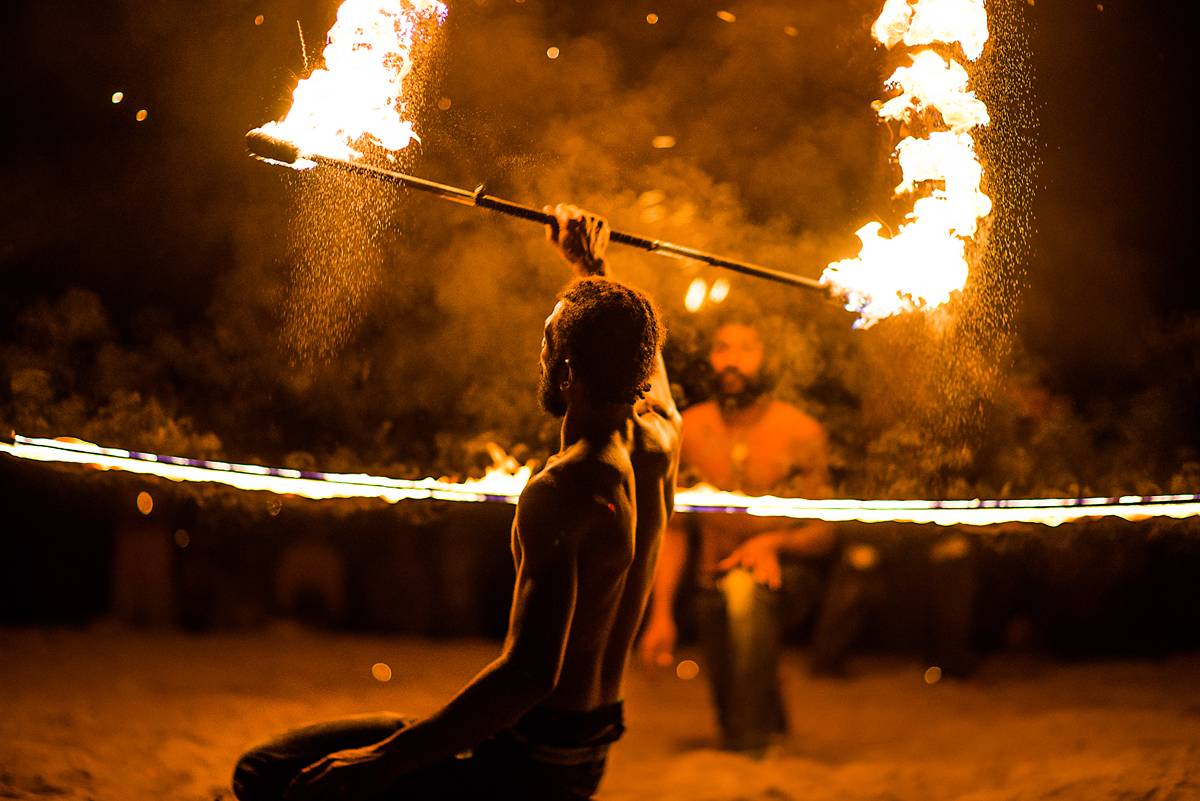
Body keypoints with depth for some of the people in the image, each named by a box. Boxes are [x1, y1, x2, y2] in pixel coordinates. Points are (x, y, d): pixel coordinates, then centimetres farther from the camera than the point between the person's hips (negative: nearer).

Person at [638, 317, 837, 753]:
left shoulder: (801, 433, -12)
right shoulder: (689, 431, -4)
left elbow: (823, 533, -7)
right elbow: (673, 528, 2)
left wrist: (774, 542, -28)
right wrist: (660, 615, -1)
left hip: (785, 574, -4)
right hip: (716, 586, 4)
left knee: (745, 588, -38)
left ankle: (749, 747, -36)